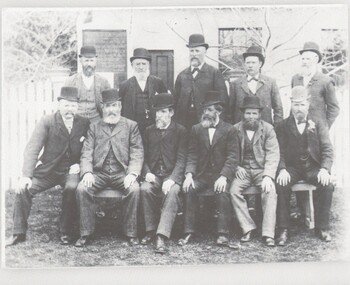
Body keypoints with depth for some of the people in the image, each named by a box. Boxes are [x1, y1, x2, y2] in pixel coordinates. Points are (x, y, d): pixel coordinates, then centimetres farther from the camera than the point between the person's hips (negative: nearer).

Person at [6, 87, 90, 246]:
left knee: (72, 188, -33)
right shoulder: (47, 122, -4)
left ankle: (65, 233, -16)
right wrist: (26, 176, -23)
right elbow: (32, 149, -11)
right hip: (47, 170, 1)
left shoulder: (85, 124, 1)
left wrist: (79, 164, -12)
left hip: (70, 171, -1)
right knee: (23, 189, -20)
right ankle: (19, 233, -2)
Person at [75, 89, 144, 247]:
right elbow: (86, 153, 8)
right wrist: (87, 172, -12)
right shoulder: (94, 127, 17)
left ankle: (131, 233, -16)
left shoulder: (131, 126, 12)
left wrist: (132, 174, -14)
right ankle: (86, 234, -13)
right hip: (99, 173, 2)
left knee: (134, 189, -31)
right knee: (82, 189, -25)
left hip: (122, 173, -1)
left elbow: (137, 154, 3)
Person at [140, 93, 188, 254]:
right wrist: (147, 172, -6)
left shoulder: (180, 131, 5)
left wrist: (172, 179, -19)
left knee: (172, 192, -34)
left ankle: (161, 237, -37)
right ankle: (151, 230, -15)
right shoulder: (149, 131, 15)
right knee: (145, 189, -30)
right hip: (153, 175, 3)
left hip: (172, 175, -3)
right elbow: (144, 156, 14)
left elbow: (181, 159, -4)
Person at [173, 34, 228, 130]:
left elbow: (222, 98, -2)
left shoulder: (214, 73, 4)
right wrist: (175, 123, 3)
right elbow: (175, 100, 12)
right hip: (184, 122, 3)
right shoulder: (182, 75, 14)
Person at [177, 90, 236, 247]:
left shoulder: (229, 130, 3)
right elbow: (192, 155, 5)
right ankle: (189, 232, -17)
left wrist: (223, 177, -20)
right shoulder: (196, 129, 11)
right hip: (201, 174, 3)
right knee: (188, 189, -24)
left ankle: (223, 233, -23)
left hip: (221, 175, -2)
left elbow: (232, 157, -5)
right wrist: (189, 174, -12)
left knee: (223, 192, -31)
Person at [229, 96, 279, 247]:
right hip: (243, 170, 1)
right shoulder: (235, 129, 3)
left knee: (270, 192, -28)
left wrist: (268, 176, -20)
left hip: (262, 169, -1)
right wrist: (237, 167, -10)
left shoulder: (268, 129, 0)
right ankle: (248, 228, -15)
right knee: (234, 190, -25)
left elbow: (273, 154, -6)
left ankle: (268, 234, -23)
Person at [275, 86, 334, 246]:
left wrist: (325, 169, -17)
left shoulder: (318, 125, 11)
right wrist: (282, 170, -20)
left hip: (313, 167, 1)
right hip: (291, 168, 0)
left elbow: (327, 150, 2)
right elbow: (280, 152, 0)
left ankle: (322, 227, -11)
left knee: (327, 185, -28)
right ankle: (283, 229, -20)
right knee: (281, 185, -30)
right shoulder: (283, 126, 9)